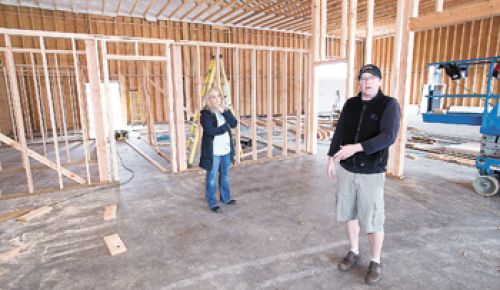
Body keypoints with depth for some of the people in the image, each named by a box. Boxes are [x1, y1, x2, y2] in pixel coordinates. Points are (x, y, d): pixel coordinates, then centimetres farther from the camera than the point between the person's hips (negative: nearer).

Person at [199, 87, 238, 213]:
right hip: (213, 151, -6)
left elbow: (234, 124, -5)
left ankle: (225, 198, 34)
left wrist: (224, 112, -16)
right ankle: (212, 203, 16)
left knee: (225, 175, 19)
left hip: (226, 149, 7)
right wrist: (225, 127, -14)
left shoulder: (224, 111, 9)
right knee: (212, 177, 3)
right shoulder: (205, 114, -11)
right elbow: (210, 131, -24)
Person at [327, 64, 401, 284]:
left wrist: (357, 148, -30)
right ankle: (354, 253, 35)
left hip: (372, 173, -4)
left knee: (373, 219, 5)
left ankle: (375, 262, 26)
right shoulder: (351, 104, 6)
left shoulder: (389, 104, -8)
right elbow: (339, 132, 10)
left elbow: (388, 137, -21)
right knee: (349, 213, 15)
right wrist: (331, 159, 7)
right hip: (346, 169, 5)